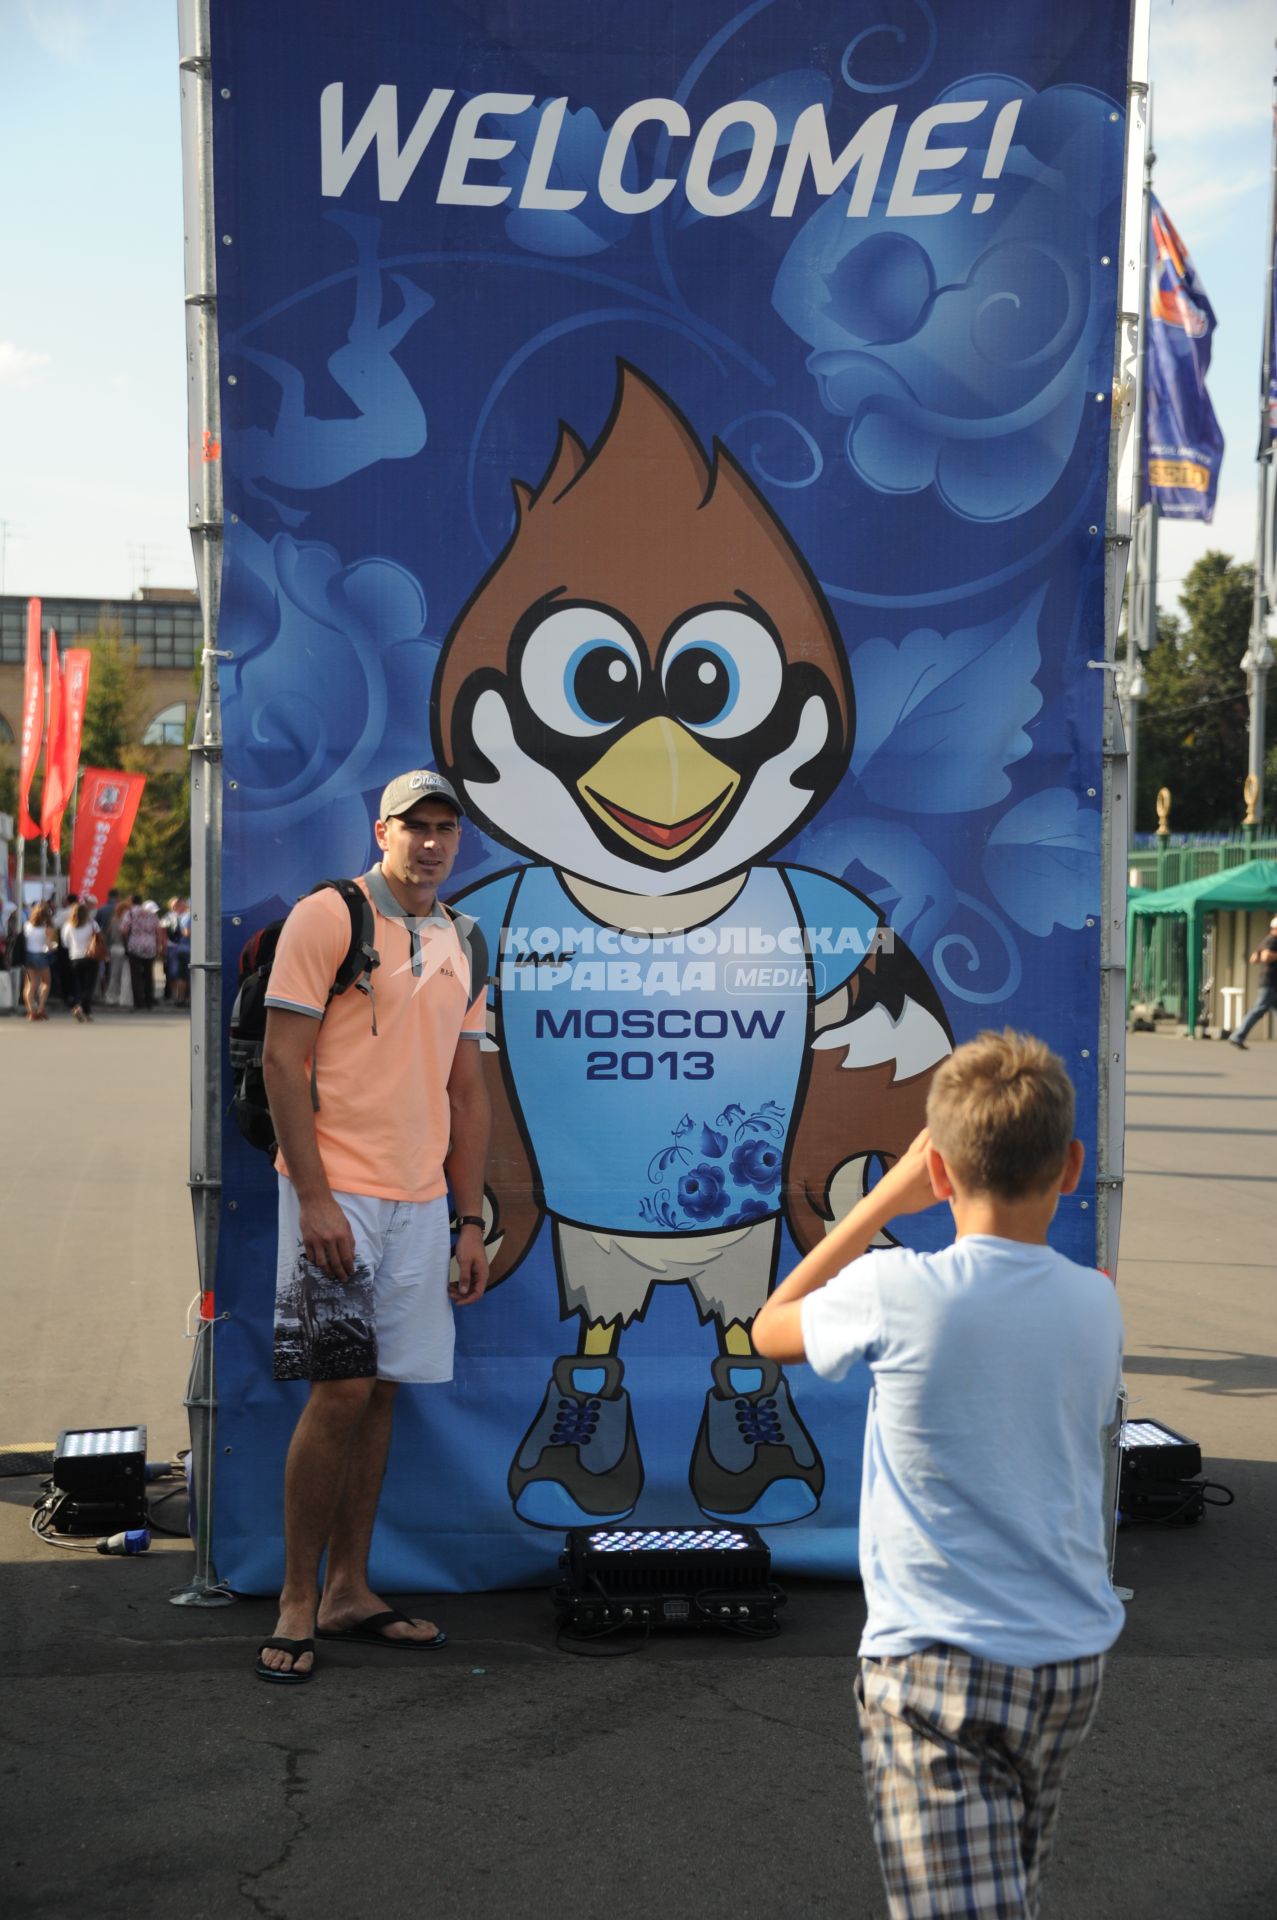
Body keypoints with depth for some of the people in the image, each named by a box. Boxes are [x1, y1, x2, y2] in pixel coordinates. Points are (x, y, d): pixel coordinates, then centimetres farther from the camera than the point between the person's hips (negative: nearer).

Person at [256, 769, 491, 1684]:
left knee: (379, 1392, 8)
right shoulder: (327, 916, -4)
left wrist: (472, 1219, 12)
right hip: (338, 1194, -6)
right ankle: (298, 1601, 4)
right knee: (341, 1391, -8)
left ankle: (349, 1590, 18)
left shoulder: (464, 944, 15)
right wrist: (313, 1195, -16)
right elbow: (283, 1060, -9)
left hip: (422, 1203, 6)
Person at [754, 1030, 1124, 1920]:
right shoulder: (1095, 1304, -2)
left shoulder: (897, 1294, -15)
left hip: (934, 1662, -5)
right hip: (1071, 1657, 5)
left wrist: (890, 1196, 7)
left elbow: (771, 1327, 6)